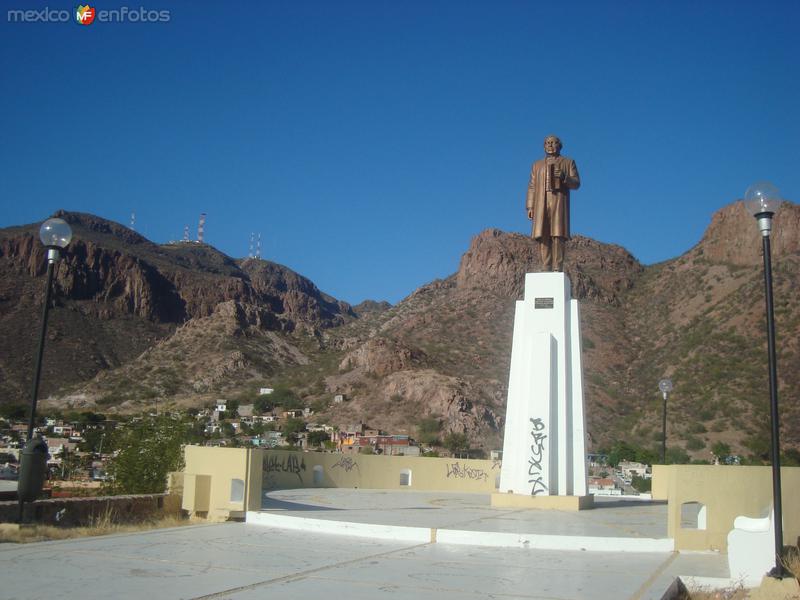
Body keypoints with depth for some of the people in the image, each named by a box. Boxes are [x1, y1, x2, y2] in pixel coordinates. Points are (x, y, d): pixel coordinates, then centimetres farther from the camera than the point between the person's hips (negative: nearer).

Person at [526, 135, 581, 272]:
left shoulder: (568, 162, 13)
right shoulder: (537, 165, 22)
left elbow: (576, 183, 4)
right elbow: (532, 187, 15)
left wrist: (564, 177, -15)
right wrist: (530, 206, 4)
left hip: (559, 203, -2)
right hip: (541, 204, 3)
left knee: (558, 236, -13)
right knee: (543, 236, -8)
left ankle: (558, 269, -16)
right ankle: (546, 270, -9)